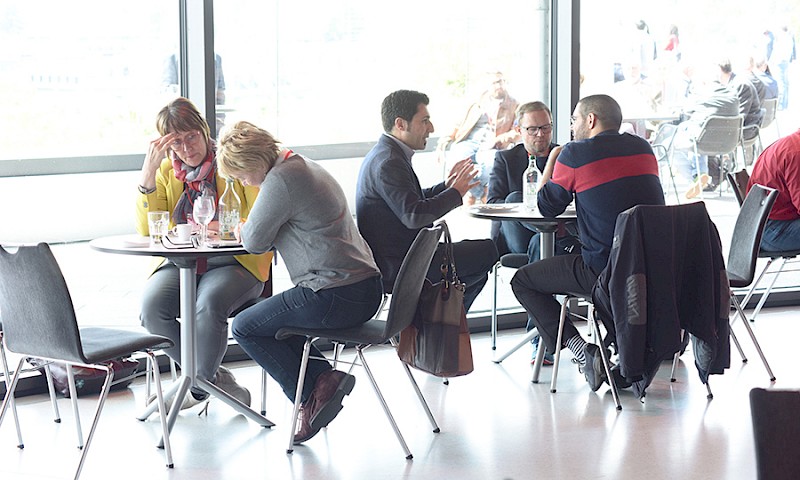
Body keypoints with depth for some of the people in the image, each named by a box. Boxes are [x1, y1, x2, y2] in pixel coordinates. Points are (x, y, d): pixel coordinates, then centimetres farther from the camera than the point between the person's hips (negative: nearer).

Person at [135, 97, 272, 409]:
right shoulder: (166, 171, 10)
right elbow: (147, 231, 0)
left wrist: (222, 228, -24)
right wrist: (147, 174, -8)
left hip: (234, 264, -4)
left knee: (209, 304, -35)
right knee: (151, 306, -27)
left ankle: (198, 386, -10)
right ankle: (214, 377, -8)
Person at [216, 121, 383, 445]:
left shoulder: (282, 179, -15)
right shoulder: (304, 167, 16)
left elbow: (254, 242, -9)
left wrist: (243, 230, 13)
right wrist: (249, 231, 10)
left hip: (335, 298, -10)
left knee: (245, 328, 6)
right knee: (272, 319, 27)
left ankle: (311, 392, 0)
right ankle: (323, 376, 9)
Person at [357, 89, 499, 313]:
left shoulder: (385, 154, 14)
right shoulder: (389, 162, -20)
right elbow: (413, 215, -29)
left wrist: (446, 186, 11)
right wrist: (455, 193, -16)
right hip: (396, 267, -11)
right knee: (487, 250, -8)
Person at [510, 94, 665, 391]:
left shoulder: (575, 153, -8)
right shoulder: (643, 148, 10)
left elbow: (547, 207, 4)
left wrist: (552, 158, 17)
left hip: (603, 271, -7)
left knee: (522, 281, 10)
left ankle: (583, 351, -2)